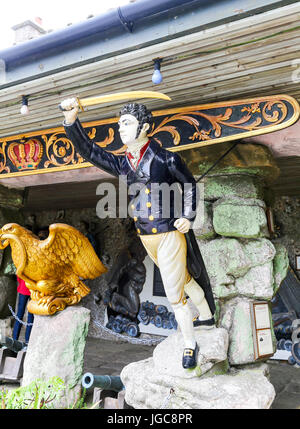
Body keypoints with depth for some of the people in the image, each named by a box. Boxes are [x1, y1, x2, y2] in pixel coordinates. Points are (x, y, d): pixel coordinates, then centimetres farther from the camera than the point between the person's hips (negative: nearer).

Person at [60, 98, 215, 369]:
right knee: (183, 279, 25)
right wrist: (72, 121, -17)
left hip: (169, 234, -6)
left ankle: (190, 344, 24)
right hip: (146, 237, 6)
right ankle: (207, 316, 49)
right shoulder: (122, 165, 4)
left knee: (174, 294, 0)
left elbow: (189, 184, 1)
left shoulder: (166, 158, -11)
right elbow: (89, 151, -3)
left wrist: (188, 216, -10)